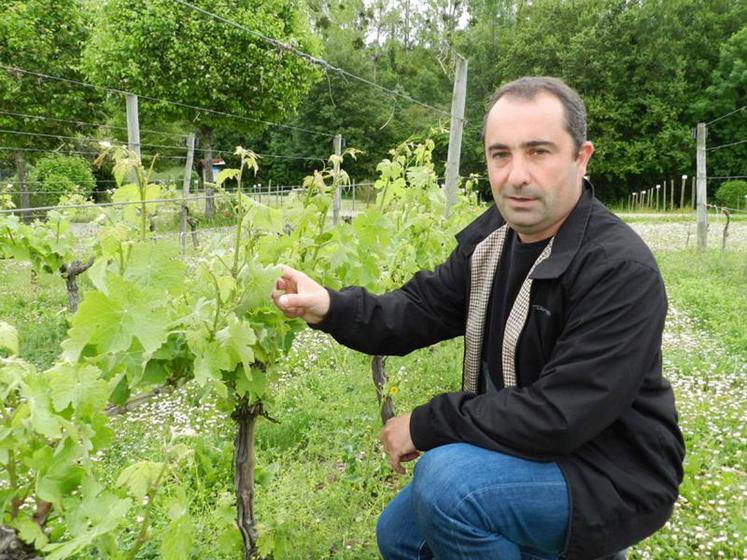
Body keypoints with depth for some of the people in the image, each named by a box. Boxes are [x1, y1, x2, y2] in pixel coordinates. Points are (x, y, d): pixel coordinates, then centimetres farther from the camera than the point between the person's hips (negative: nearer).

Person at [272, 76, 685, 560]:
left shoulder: (621, 270, -26)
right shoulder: (493, 238, -1)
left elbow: (558, 416, -31)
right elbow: (419, 311, -2)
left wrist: (427, 425, -23)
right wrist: (330, 307, -21)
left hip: (615, 477, -7)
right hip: (523, 451, 8)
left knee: (447, 478, -31)